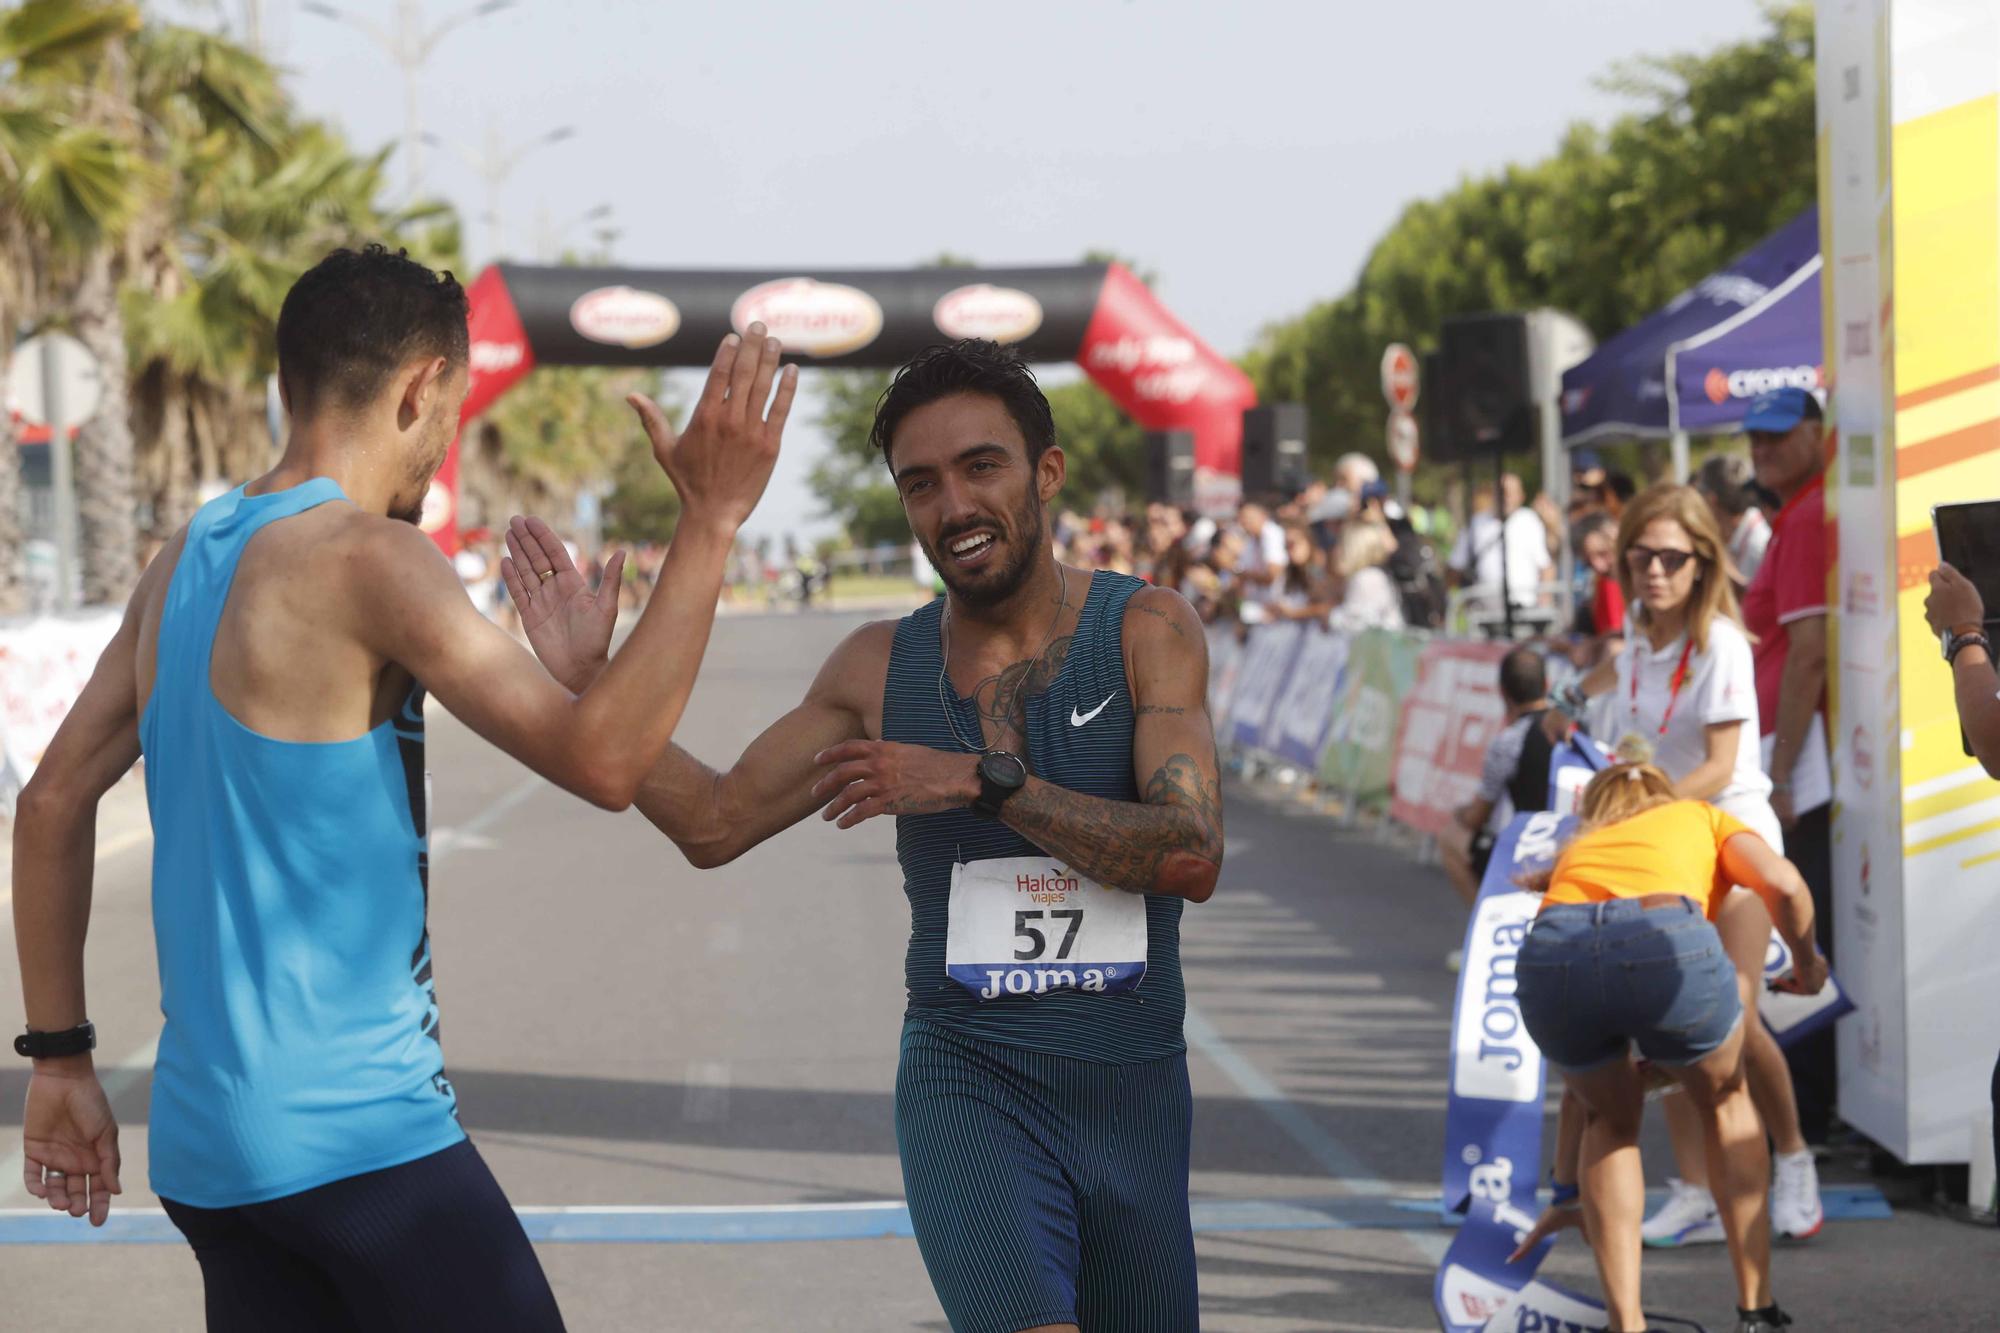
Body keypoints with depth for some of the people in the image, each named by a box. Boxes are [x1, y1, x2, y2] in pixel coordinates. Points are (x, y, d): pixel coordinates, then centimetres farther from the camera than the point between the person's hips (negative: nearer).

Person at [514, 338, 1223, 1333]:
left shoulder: (1145, 631, -4)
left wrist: (980, 780, -22)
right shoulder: (880, 667, 4)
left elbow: (1193, 858, -17)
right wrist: (586, 682, -2)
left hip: (1136, 1098, 1)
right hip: (969, 1091, -1)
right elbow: (715, 824, 9)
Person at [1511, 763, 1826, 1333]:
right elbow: (1782, 885, 10)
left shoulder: (1577, 851, 42)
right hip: (1667, 940, -2)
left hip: (1550, 954, 2)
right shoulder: (1702, 817, 36)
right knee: (1725, 1102, 29)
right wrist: (1807, 964, 31)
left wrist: (1567, 1192, 49)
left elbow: (1581, 1073, 45)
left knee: (1611, 1118, 31)